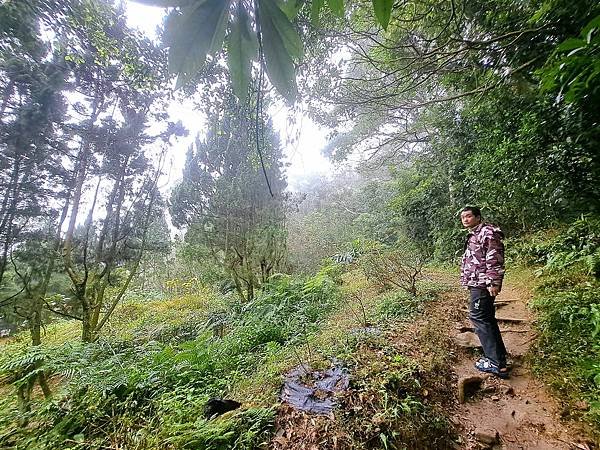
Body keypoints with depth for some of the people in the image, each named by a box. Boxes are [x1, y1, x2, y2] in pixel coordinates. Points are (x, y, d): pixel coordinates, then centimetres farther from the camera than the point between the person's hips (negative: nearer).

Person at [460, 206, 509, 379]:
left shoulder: (487, 232, -11)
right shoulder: (474, 235, 20)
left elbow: (494, 259, -20)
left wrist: (493, 282, -25)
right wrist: (468, 281, 25)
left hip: (483, 284, -11)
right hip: (477, 284, 11)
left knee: (478, 317, -10)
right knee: (487, 319, 16)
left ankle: (497, 364, -4)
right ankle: (499, 355, 27)